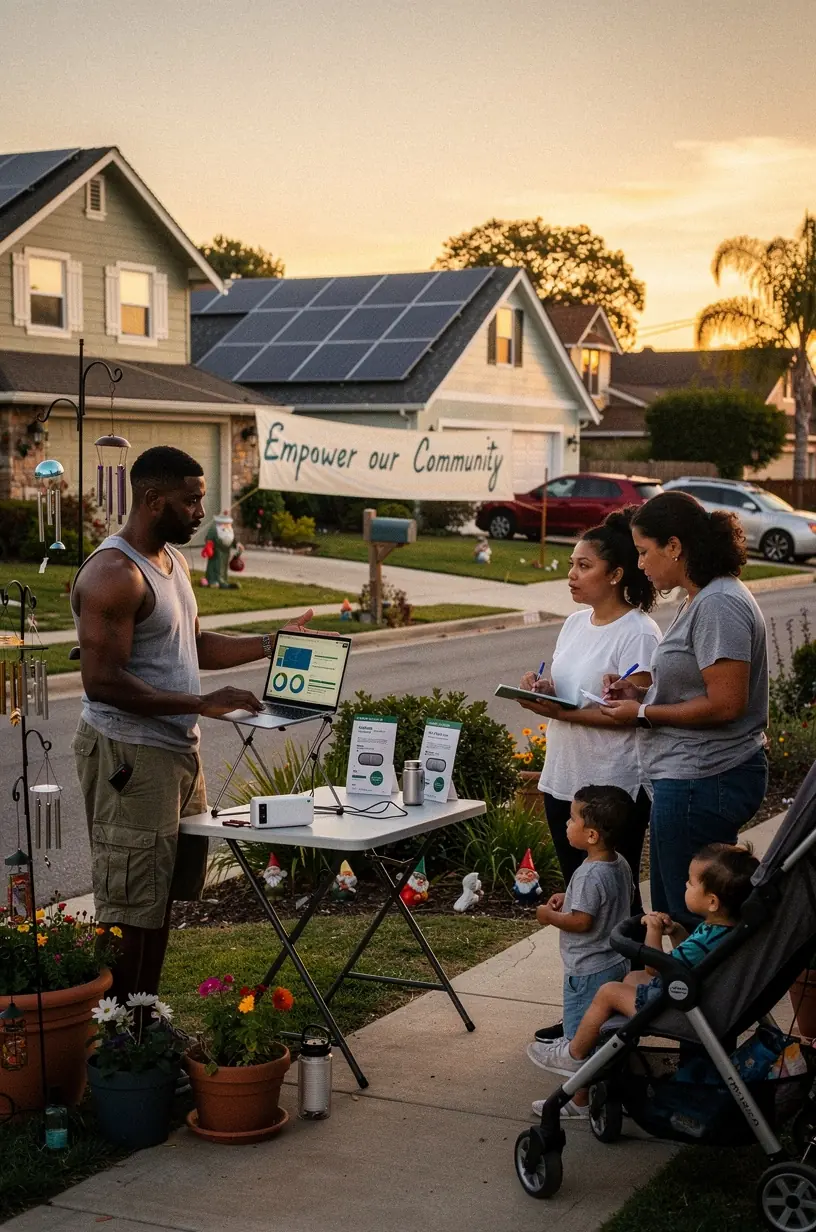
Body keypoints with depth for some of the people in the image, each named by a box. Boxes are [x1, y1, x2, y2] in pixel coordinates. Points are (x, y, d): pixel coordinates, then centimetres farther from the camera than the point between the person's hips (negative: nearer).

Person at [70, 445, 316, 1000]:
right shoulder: (113, 574, -18)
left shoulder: (173, 560, 14)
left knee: (165, 898, 15)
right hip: (128, 756, -10)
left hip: (179, 748, 10)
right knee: (130, 911, -5)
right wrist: (201, 703, -24)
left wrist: (271, 645, 12)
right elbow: (102, 681, -24)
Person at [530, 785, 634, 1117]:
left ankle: (579, 1101, 11)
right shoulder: (620, 864, 2)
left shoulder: (589, 874, -26)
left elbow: (582, 922, -26)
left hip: (587, 970, -9)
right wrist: (570, 900, 10)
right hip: (616, 963, 9)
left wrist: (550, 916, -10)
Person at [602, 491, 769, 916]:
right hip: (695, 775, 11)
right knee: (669, 912, 16)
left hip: (702, 782, -11)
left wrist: (644, 714, -13)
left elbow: (726, 703, -23)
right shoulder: (703, 599, 15)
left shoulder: (718, 605, -18)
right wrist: (641, 693, 7)